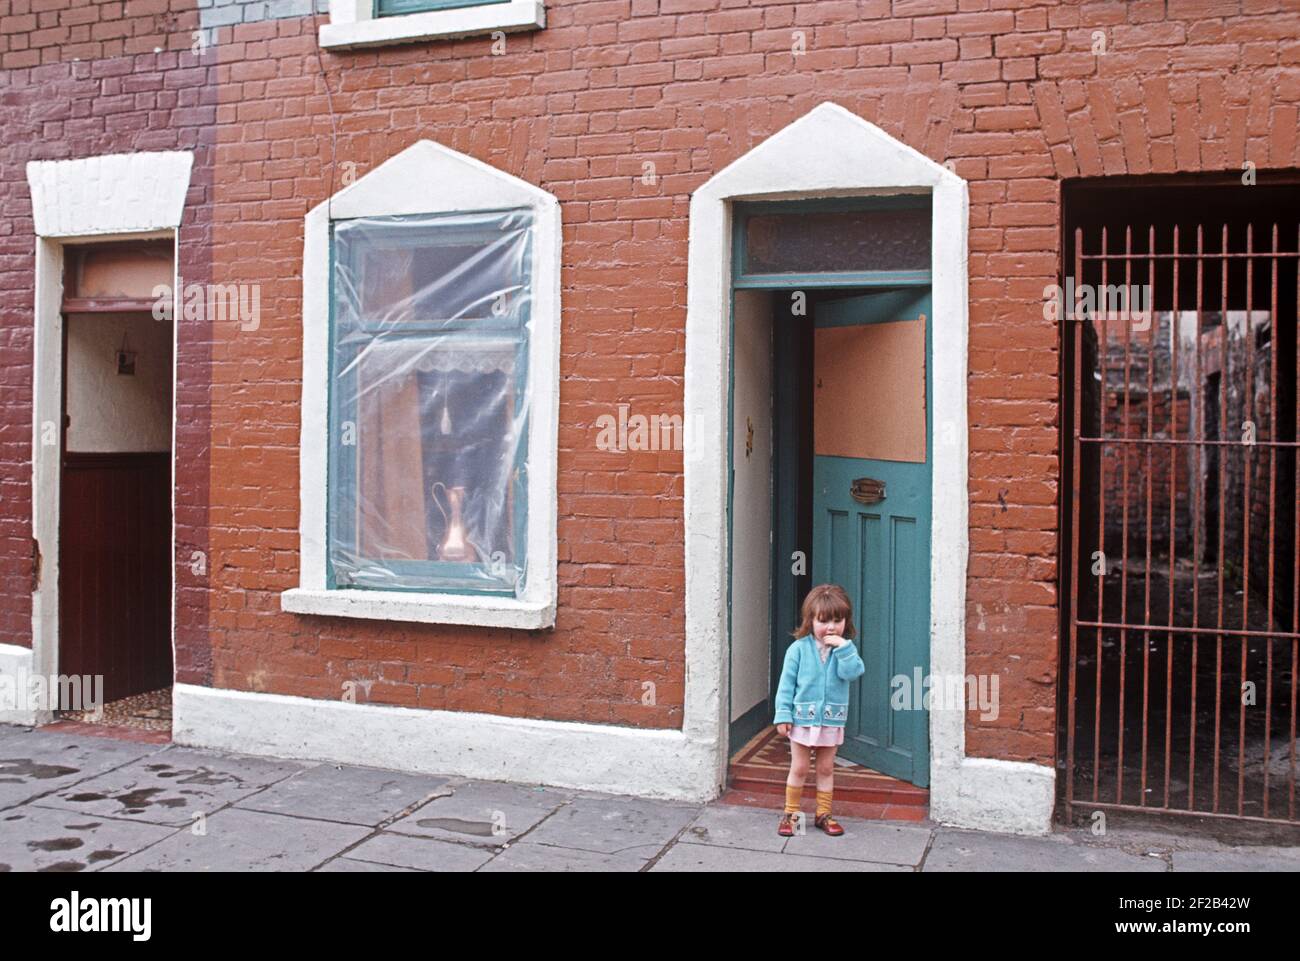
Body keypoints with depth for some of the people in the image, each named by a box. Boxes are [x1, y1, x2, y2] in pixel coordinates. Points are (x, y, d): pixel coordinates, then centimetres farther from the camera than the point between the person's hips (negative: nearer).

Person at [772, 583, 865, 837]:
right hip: (802, 718, -2)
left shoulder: (845, 648, -2)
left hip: (831, 720, 2)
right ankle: (790, 813, 21)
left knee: (826, 769, 14)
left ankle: (823, 814, 26)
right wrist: (783, 715, -10)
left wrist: (843, 647, -25)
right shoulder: (799, 648, -9)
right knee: (799, 768, 8)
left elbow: (852, 672, -19)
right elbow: (787, 683, -7)